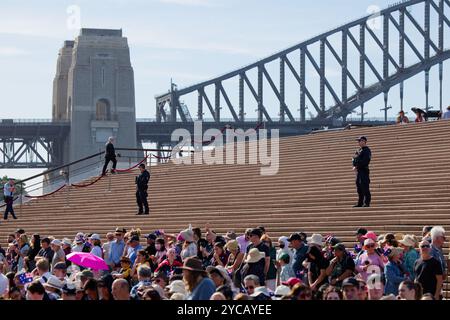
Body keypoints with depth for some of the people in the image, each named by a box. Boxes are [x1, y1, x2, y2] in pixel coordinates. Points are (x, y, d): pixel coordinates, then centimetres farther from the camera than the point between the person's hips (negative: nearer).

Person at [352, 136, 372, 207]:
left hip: (364, 170, -9)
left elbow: (365, 161, -18)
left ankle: (367, 203, -10)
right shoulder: (359, 150, 21)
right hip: (358, 170, 9)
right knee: (359, 187, 9)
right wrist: (354, 166, 2)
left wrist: (357, 166, -16)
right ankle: (360, 203, 13)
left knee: (365, 186, -11)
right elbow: (355, 159, 21)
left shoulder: (366, 150, -7)